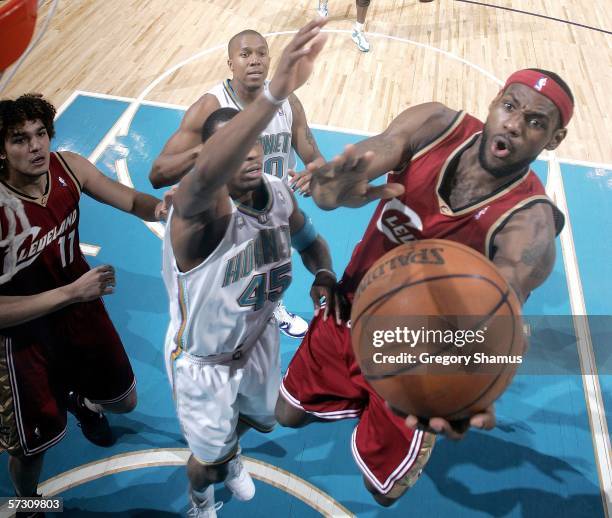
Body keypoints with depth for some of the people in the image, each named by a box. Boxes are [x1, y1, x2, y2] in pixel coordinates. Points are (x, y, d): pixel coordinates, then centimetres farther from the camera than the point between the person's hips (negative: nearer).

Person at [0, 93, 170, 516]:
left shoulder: (68, 167, -16)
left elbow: (132, 200, -7)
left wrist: (159, 207, -30)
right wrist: (70, 292, -33)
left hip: (80, 308, 5)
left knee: (124, 401, 22)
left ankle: (81, 402, 60)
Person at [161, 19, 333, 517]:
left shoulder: (279, 192, -16)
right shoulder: (201, 204, -38)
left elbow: (309, 238, 4)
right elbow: (204, 179, -64)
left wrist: (324, 275, -20)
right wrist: (275, 94, -78)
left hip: (259, 340, 6)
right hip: (204, 361, -6)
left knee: (259, 417, 32)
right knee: (209, 454, 18)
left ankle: (230, 457, 70)